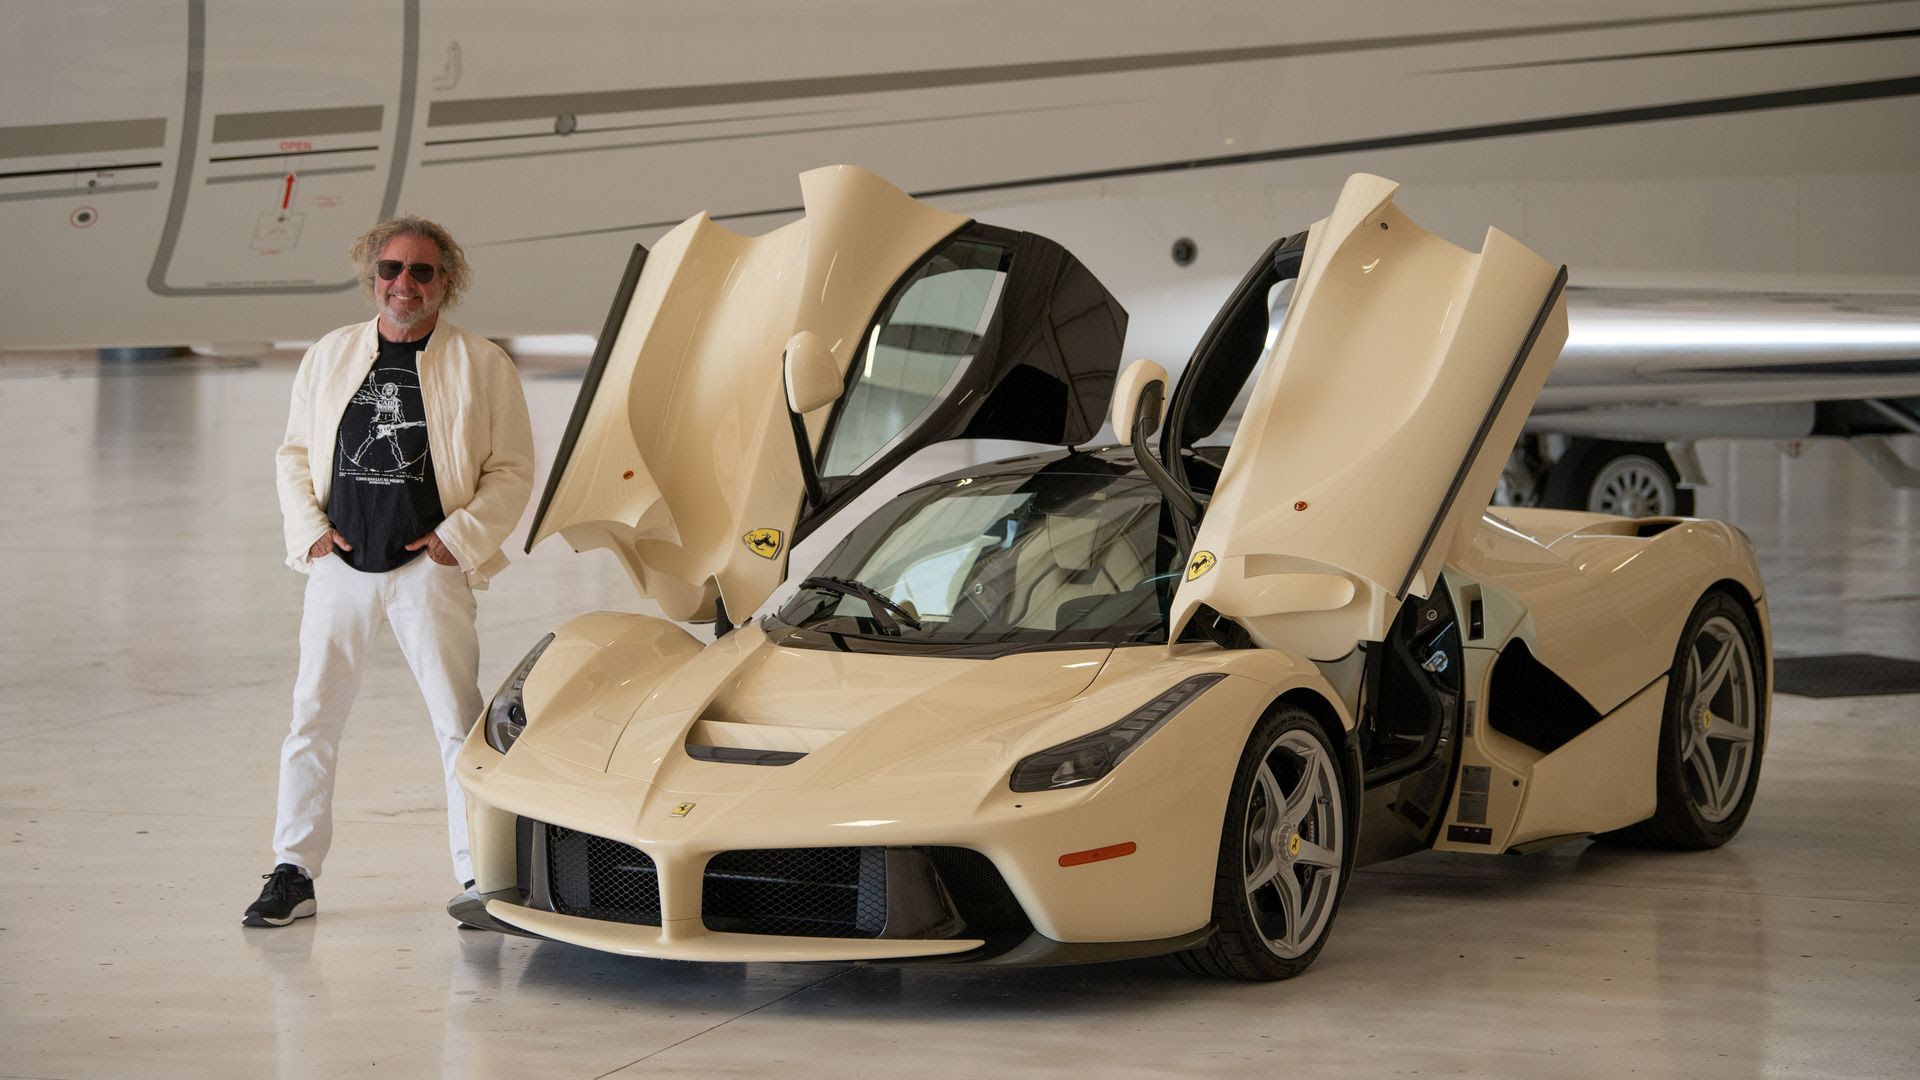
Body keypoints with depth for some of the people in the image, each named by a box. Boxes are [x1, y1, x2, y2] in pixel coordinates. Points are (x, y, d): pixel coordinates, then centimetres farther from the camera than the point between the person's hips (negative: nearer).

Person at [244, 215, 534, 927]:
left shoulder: (482, 366, 1)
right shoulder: (329, 356, 11)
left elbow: (512, 470, 0)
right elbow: (294, 454, 15)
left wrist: (459, 537, -9)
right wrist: (309, 530, 1)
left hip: (429, 569, -3)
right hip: (339, 567, 3)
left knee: (460, 723, -3)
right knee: (312, 720, 3)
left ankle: (478, 875, 4)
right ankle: (293, 873, 10)